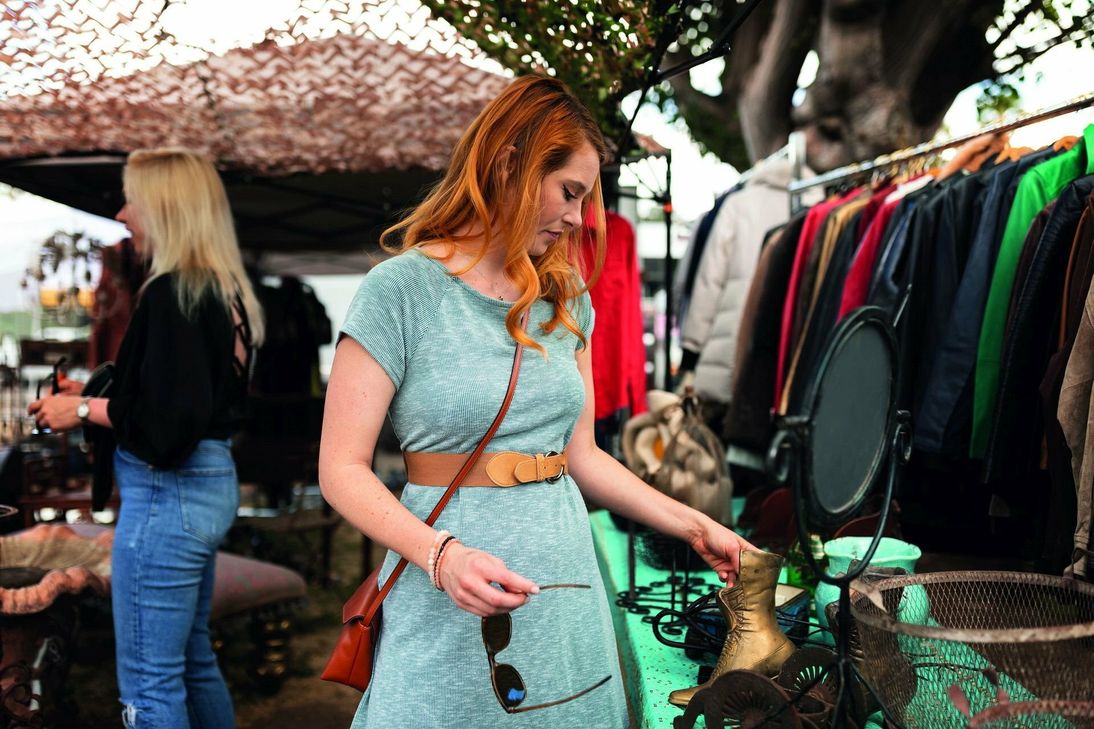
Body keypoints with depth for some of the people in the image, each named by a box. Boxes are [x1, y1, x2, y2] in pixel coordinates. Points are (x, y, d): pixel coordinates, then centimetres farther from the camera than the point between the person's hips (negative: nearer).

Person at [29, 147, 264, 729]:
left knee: (150, 681, 2)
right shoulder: (224, 291, 10)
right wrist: (98, 403, 13)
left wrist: (84, 409, -9)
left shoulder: (170, 293, -17)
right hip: (213, 484, 10)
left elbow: (167, 422, -23)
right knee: (192, 659, 21)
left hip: (167, 495, -10)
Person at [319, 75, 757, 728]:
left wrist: (695, 527, 9)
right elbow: (344, 469, -11)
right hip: (454, 607, -5)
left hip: (565, 589, 6)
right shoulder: (402, 288, -9)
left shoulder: (566, 296, 9)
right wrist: (442, 554, -25)